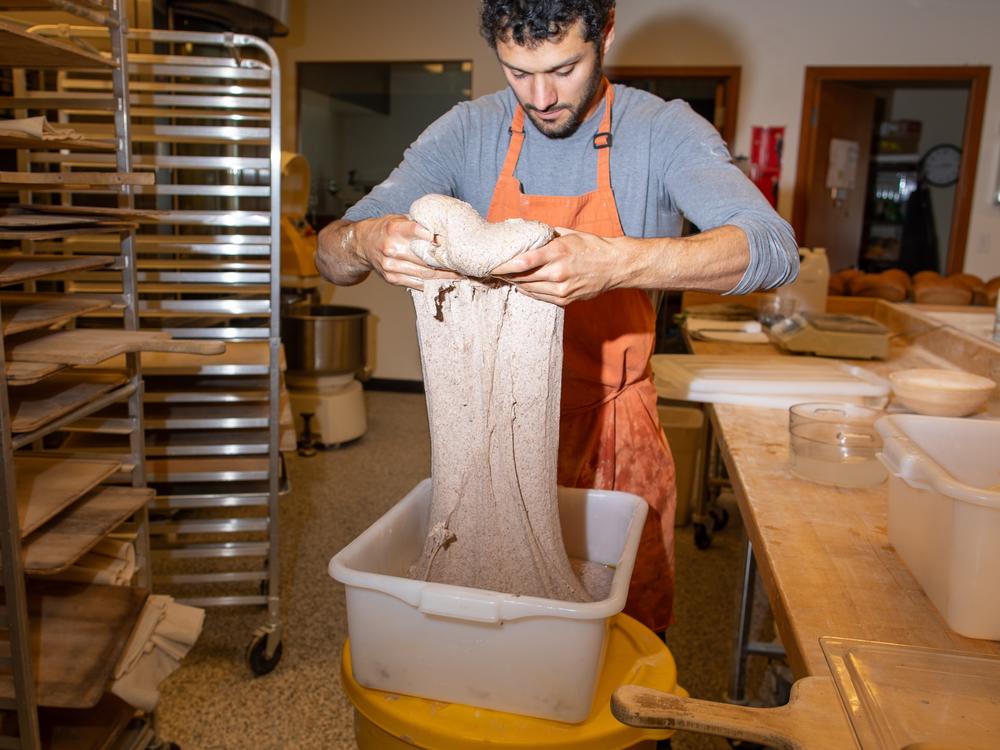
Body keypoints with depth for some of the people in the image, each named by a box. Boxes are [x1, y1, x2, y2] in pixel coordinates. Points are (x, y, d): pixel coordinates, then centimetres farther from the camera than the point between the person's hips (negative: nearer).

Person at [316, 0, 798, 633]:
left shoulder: (663, 131, -9)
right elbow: (331, 253, -5)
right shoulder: (469, 131, -3)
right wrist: (365, 243, -31)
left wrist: (617, 263, -41)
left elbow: (774, 249, -24)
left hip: (617, 443, -1)